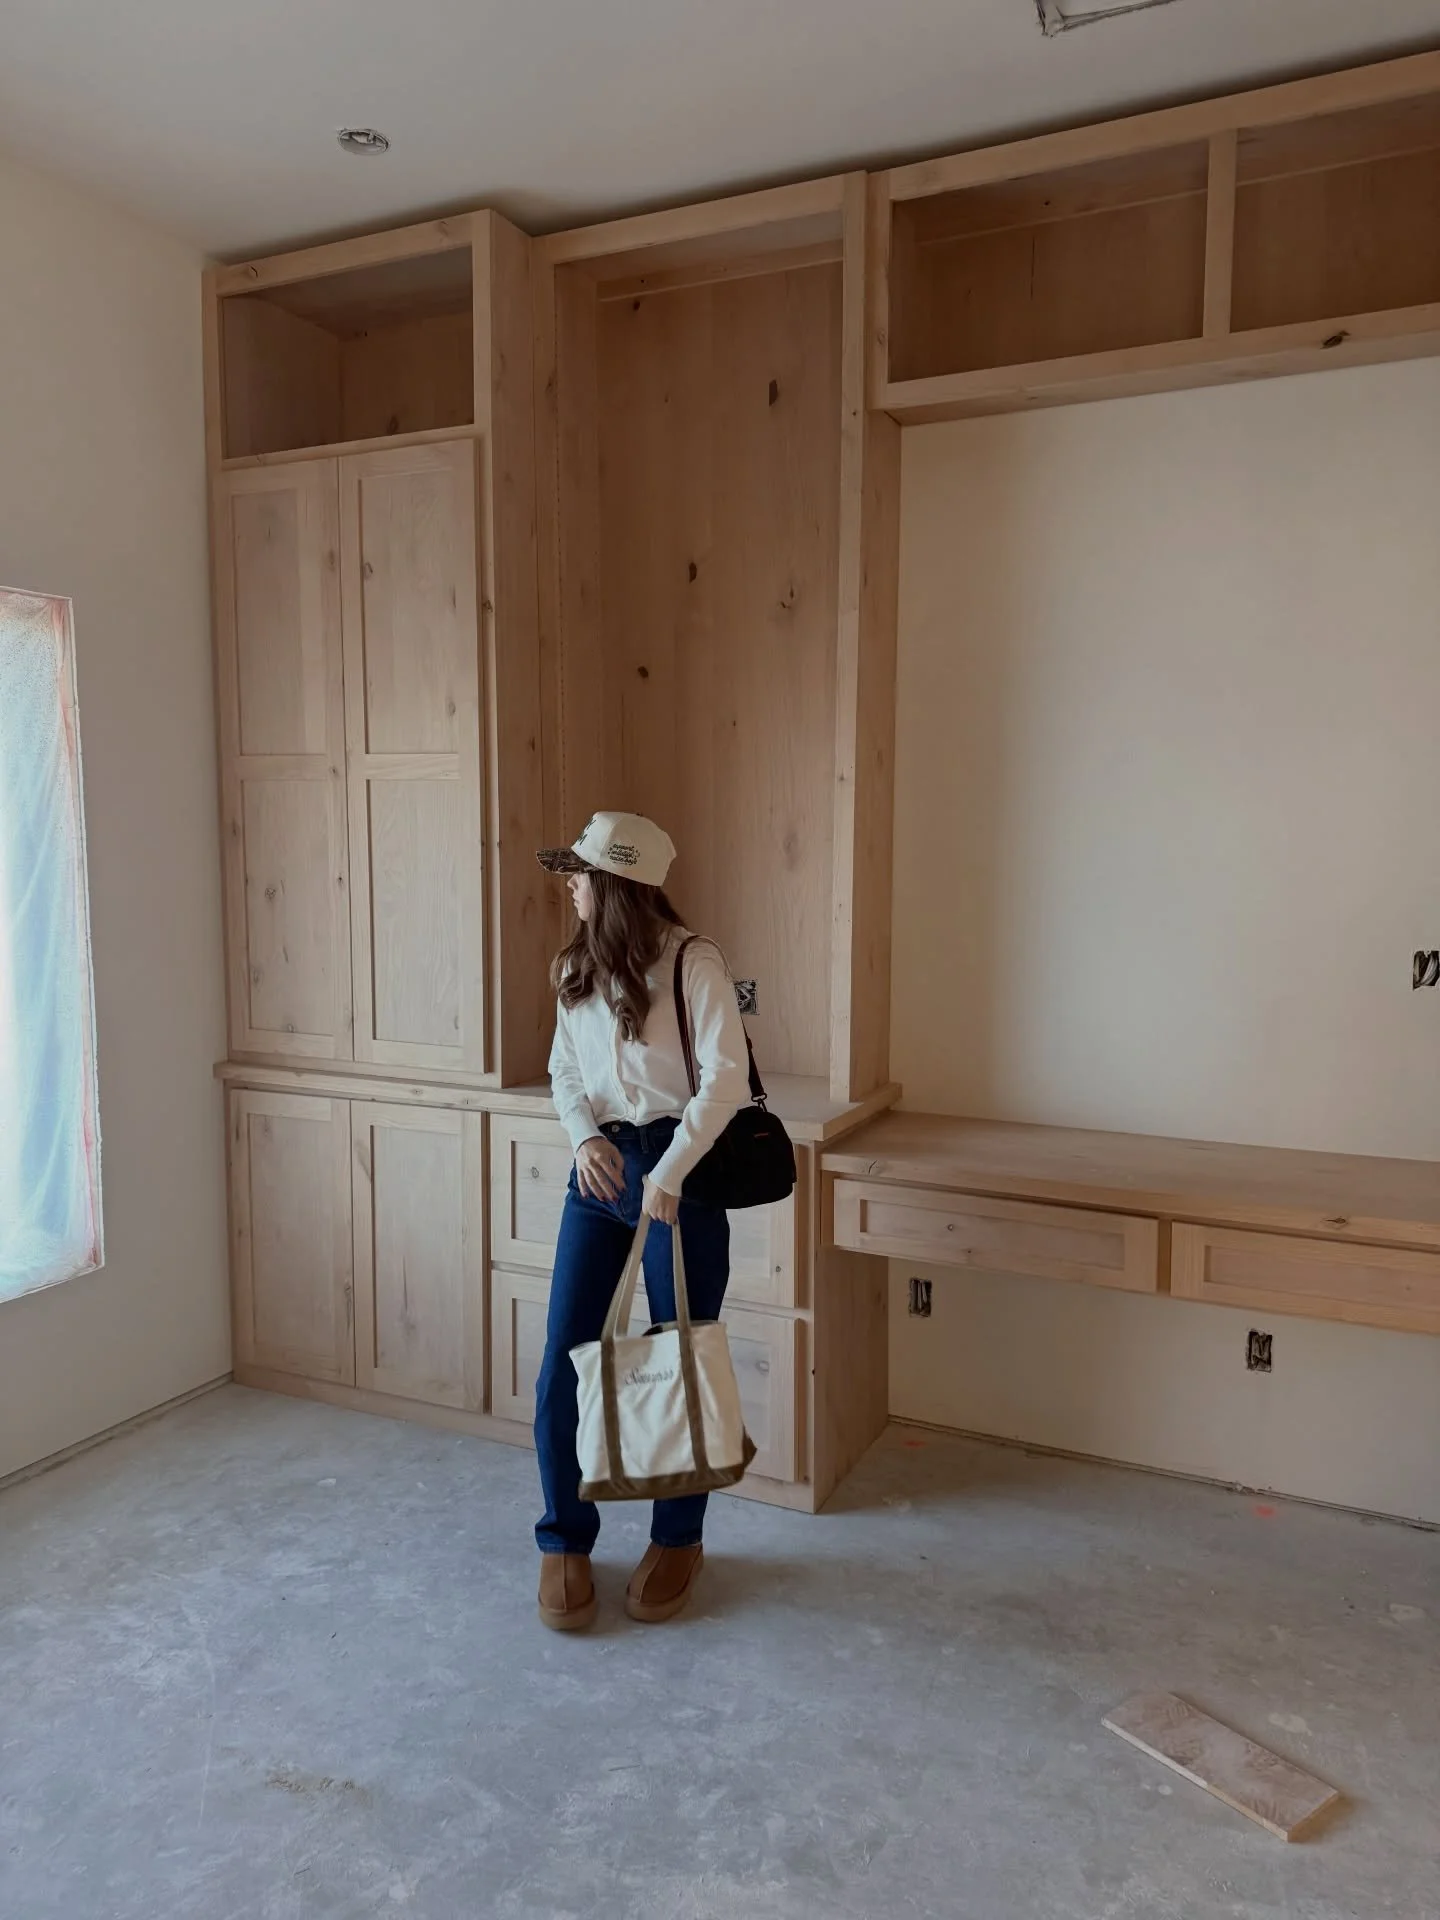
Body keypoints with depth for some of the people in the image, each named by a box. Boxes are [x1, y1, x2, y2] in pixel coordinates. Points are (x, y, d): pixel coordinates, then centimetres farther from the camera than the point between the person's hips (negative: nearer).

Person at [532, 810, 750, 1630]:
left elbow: (726, 1080, -19)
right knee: (564, 1359, 3)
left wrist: (668, 1174, -22)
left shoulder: (693, 963, -14)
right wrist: (584, 1136, -7)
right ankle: (566, 1542, 22)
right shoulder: (577, 969, 6)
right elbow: (564, 1067, 12)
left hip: (678, 1169, -5)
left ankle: (678, 1541, 28)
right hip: (601, 1166, 5)